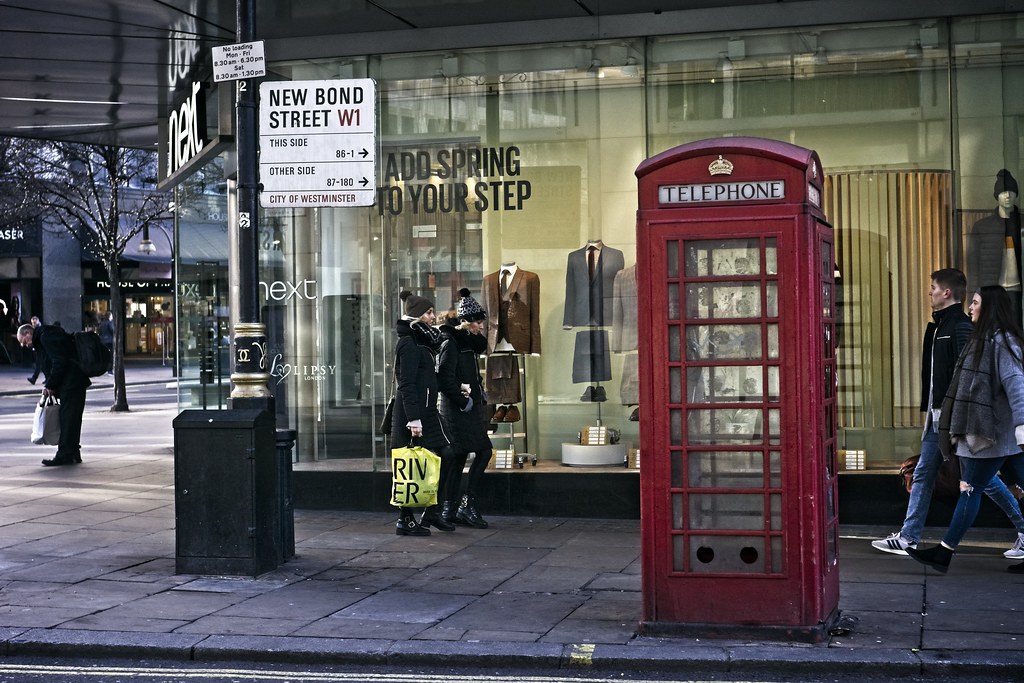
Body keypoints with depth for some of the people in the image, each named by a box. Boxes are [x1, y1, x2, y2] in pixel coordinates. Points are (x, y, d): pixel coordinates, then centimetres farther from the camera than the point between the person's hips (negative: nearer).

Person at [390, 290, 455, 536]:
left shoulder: (421, 342, 17)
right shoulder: (409, 344, -12)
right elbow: (407, 384, -19)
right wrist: (414, 419, -23)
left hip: (424, 411, 10)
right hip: (414, 412, -10)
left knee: (444, 453, 8)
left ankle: (432, 512, 13)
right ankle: (405, 520, 1)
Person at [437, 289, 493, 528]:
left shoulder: (467, 340, 16)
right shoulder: (451, 342, -13)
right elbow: (445, 377, -19)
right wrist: (463, 400, -16)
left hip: (470, 406, 9)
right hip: (460, 408, -9)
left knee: (460, 457, 8)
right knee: (484, 450, -11)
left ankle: (450, 509, 10)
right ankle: (467, 504, -7)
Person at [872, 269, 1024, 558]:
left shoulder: (961, 327, -14)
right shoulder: (938, 326, 15)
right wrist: (929, 412, 17)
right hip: (939, 417, 10)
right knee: (923, 474, 9)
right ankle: (907, 538, 13)